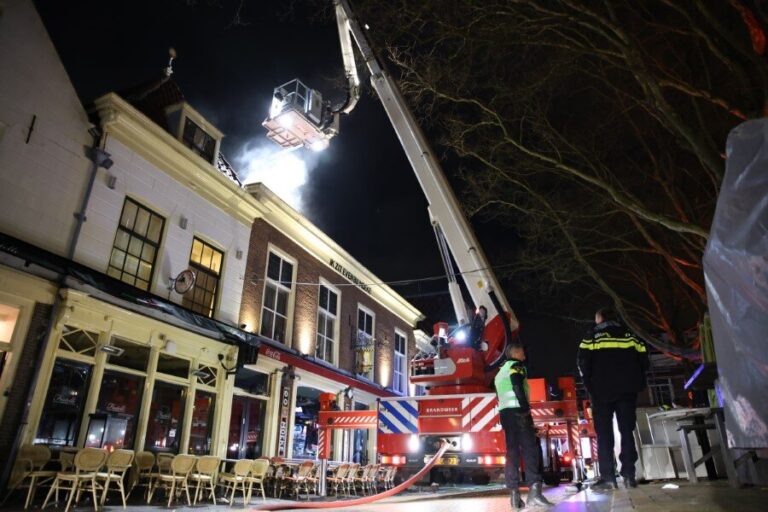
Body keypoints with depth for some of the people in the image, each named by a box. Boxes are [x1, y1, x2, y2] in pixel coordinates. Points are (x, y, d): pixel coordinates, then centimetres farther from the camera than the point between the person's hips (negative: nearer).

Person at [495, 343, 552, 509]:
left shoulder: (500, 373, 27)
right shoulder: (516, 366, 1)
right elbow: (518, 388, -14)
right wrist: (526, 408, -16)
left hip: (504, 413, 8)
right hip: (517, 411, -8)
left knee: (512, 452, 4)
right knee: (530, 449, -10)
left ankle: (515, 494, 0)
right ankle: (534, 490, -19)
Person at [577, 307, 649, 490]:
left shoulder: (593, 335, 4)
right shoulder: (629, 334, 12)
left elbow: (583, 361, -6)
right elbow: (643, 360, 7)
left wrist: (589, 385, 4)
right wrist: (636, 384, 16)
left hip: (603, 391, -3)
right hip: (628, 390, 3)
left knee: (604, 433, 0)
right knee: (627, 431, 8)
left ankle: (608, 477, -5)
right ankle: (629, 474, 3)